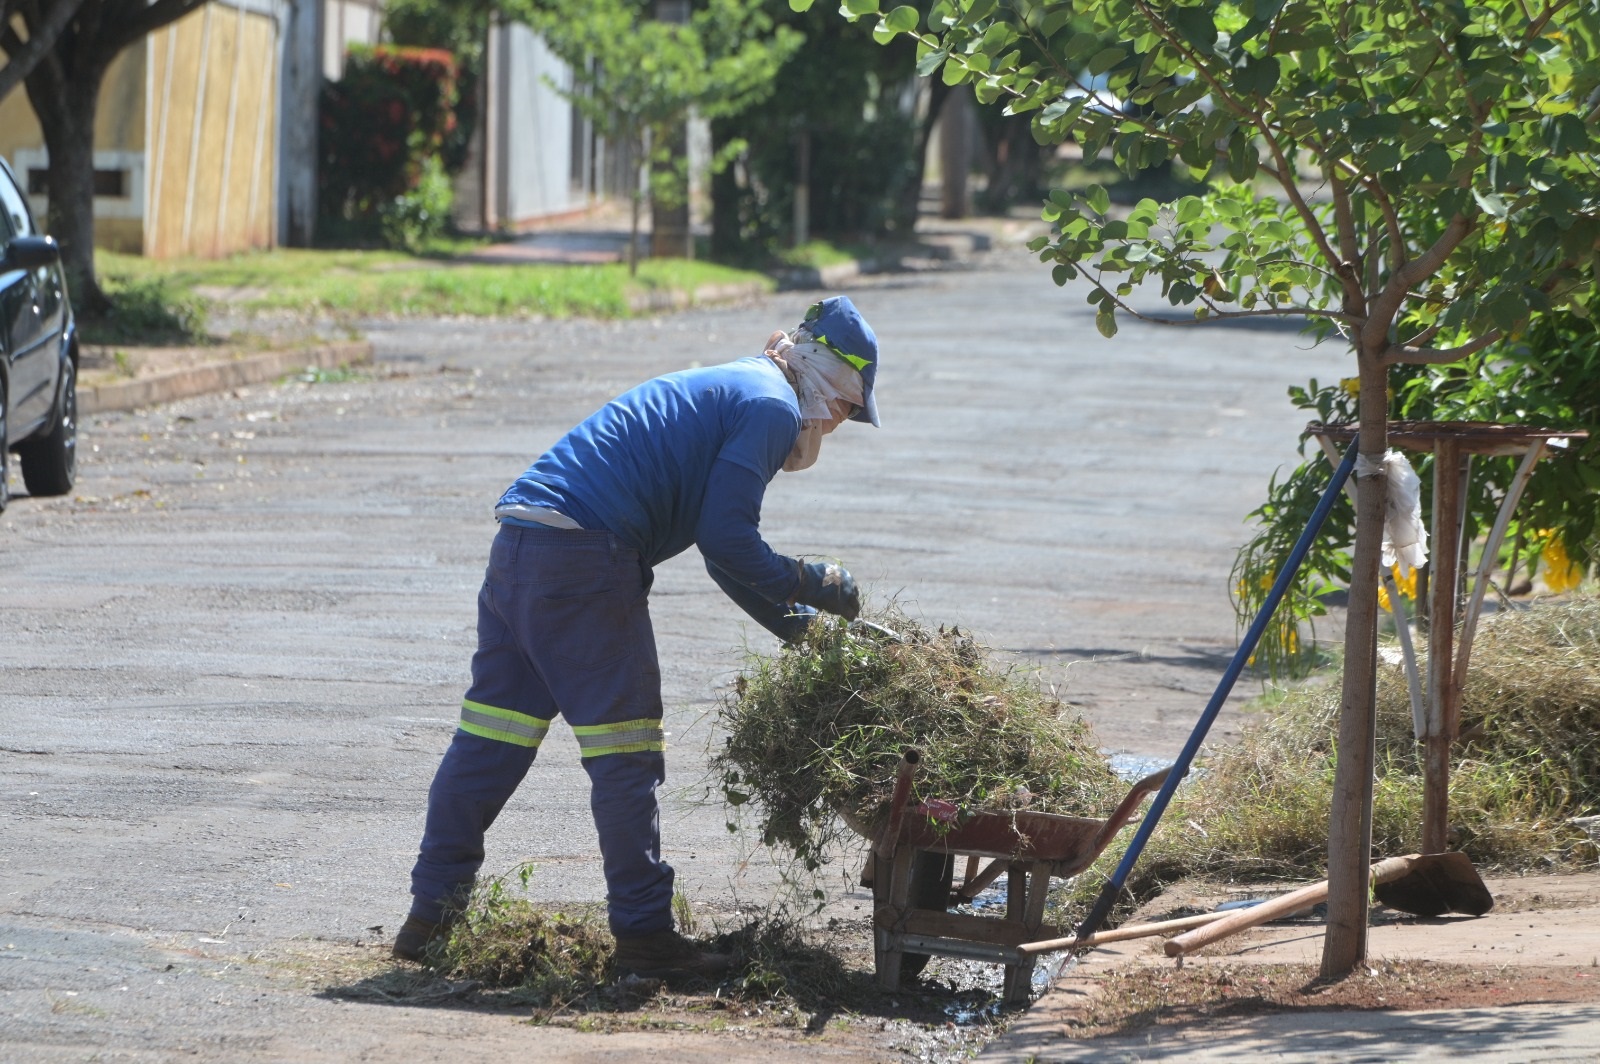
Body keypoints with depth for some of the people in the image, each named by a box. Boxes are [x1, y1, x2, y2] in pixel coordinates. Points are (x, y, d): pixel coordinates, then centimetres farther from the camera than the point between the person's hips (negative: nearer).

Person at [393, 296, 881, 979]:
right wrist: (813, 585, 3)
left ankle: (430, 916, 14)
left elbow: (724, 549, 34)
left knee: (489, 740, 11)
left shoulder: (721, 389, 30)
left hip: (518, 546, 9)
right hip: (588, 563, -9)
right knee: (624, 755, -2)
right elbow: (727, 539, -10)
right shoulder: (772, 406, -1)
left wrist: (801, 626, 30)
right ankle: (643, 933, 1)